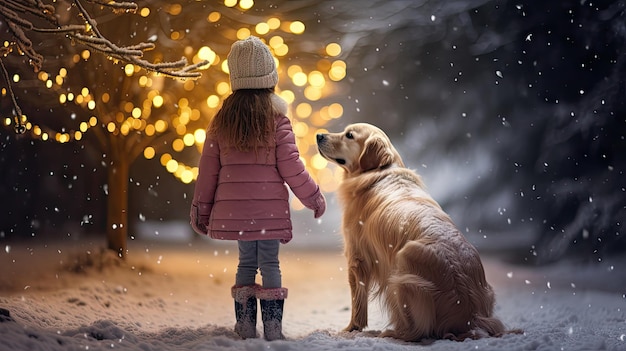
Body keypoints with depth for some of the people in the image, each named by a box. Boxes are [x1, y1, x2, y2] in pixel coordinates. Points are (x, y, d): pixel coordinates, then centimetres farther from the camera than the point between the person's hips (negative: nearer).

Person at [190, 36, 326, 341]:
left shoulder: (222, 120, 2)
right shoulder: (277, 119, -8)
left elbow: (208, 169, 6)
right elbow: (290, 167, -7)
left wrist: (201, 209, 15)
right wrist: (314, 198, 6)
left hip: (233, 209, 3)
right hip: (269, 208, -3)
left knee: (246, 262, 14)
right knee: (270, 264, 4)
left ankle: (245, 327, 15)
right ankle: (272, 328, 3)